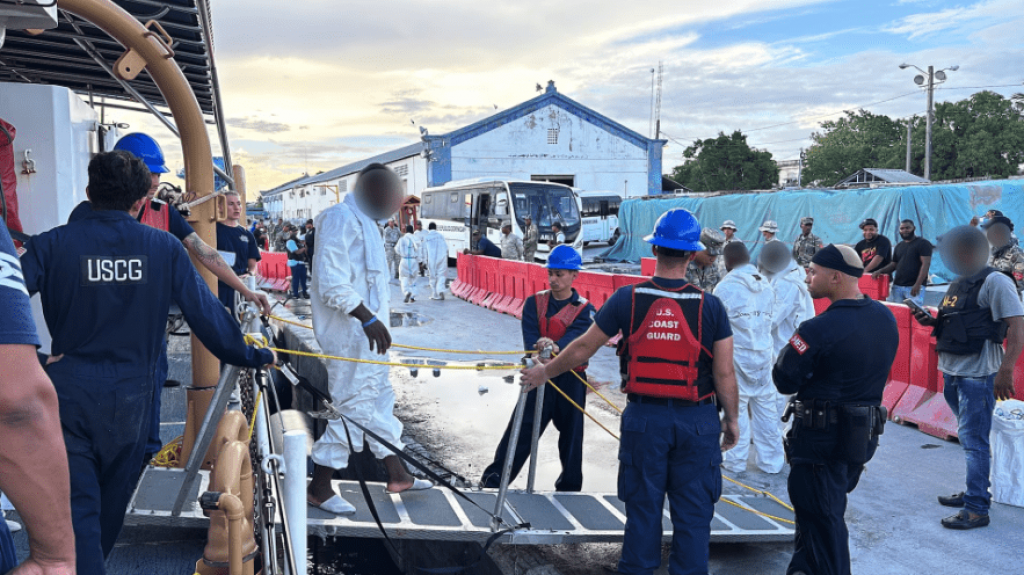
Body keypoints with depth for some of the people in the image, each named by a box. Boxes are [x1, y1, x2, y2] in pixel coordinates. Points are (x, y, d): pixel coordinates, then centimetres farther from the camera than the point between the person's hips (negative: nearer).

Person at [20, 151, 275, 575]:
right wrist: (253, 357, 7)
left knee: (77, 504, 6)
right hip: (130, 396, 2)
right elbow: (206, 314, -5)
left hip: (67, 392, -2)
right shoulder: (165, 248, -7)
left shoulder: (52, 245, -8)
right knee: (111, 500, 23)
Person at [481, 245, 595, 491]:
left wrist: (555, 347, -41)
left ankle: (570, 487, 26)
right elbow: (530, 336, -10)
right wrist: (538, 353, -32)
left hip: (571, 380, 0)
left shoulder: (584, 309, -1)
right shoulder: (534, 303, 4)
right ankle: (492, 481, 4)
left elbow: (576, 336, -20)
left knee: (571, 435, 9)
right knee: (520, 430, -3)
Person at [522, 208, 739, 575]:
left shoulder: (627, 299, -7)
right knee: (692, 514, 9)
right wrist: (731, 420, 9)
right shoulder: (710, 306, -9)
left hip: (644, 417, 1)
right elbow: (724, 374, -6)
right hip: (697, 421, -1)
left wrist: (545, 372, 16)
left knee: (642, 509, 14)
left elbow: (583, 349, 1)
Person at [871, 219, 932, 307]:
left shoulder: (923, 243, 0)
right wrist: (880, 271, 5)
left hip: (914, 287, -6)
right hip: (897, 286, 6)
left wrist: (918, 284, -18)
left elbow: (925, 264, -9)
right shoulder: (899, 246, 21)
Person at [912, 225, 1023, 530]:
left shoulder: (994, 282, -13)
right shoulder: (958, 284, 13)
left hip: (978, 375, -8)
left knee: (974, 441, -5)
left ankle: (977, 509, 2)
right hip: (952, 372, 8)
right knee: (969, 438, 18)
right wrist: (932, 321, 4)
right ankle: (975, 492, 30)